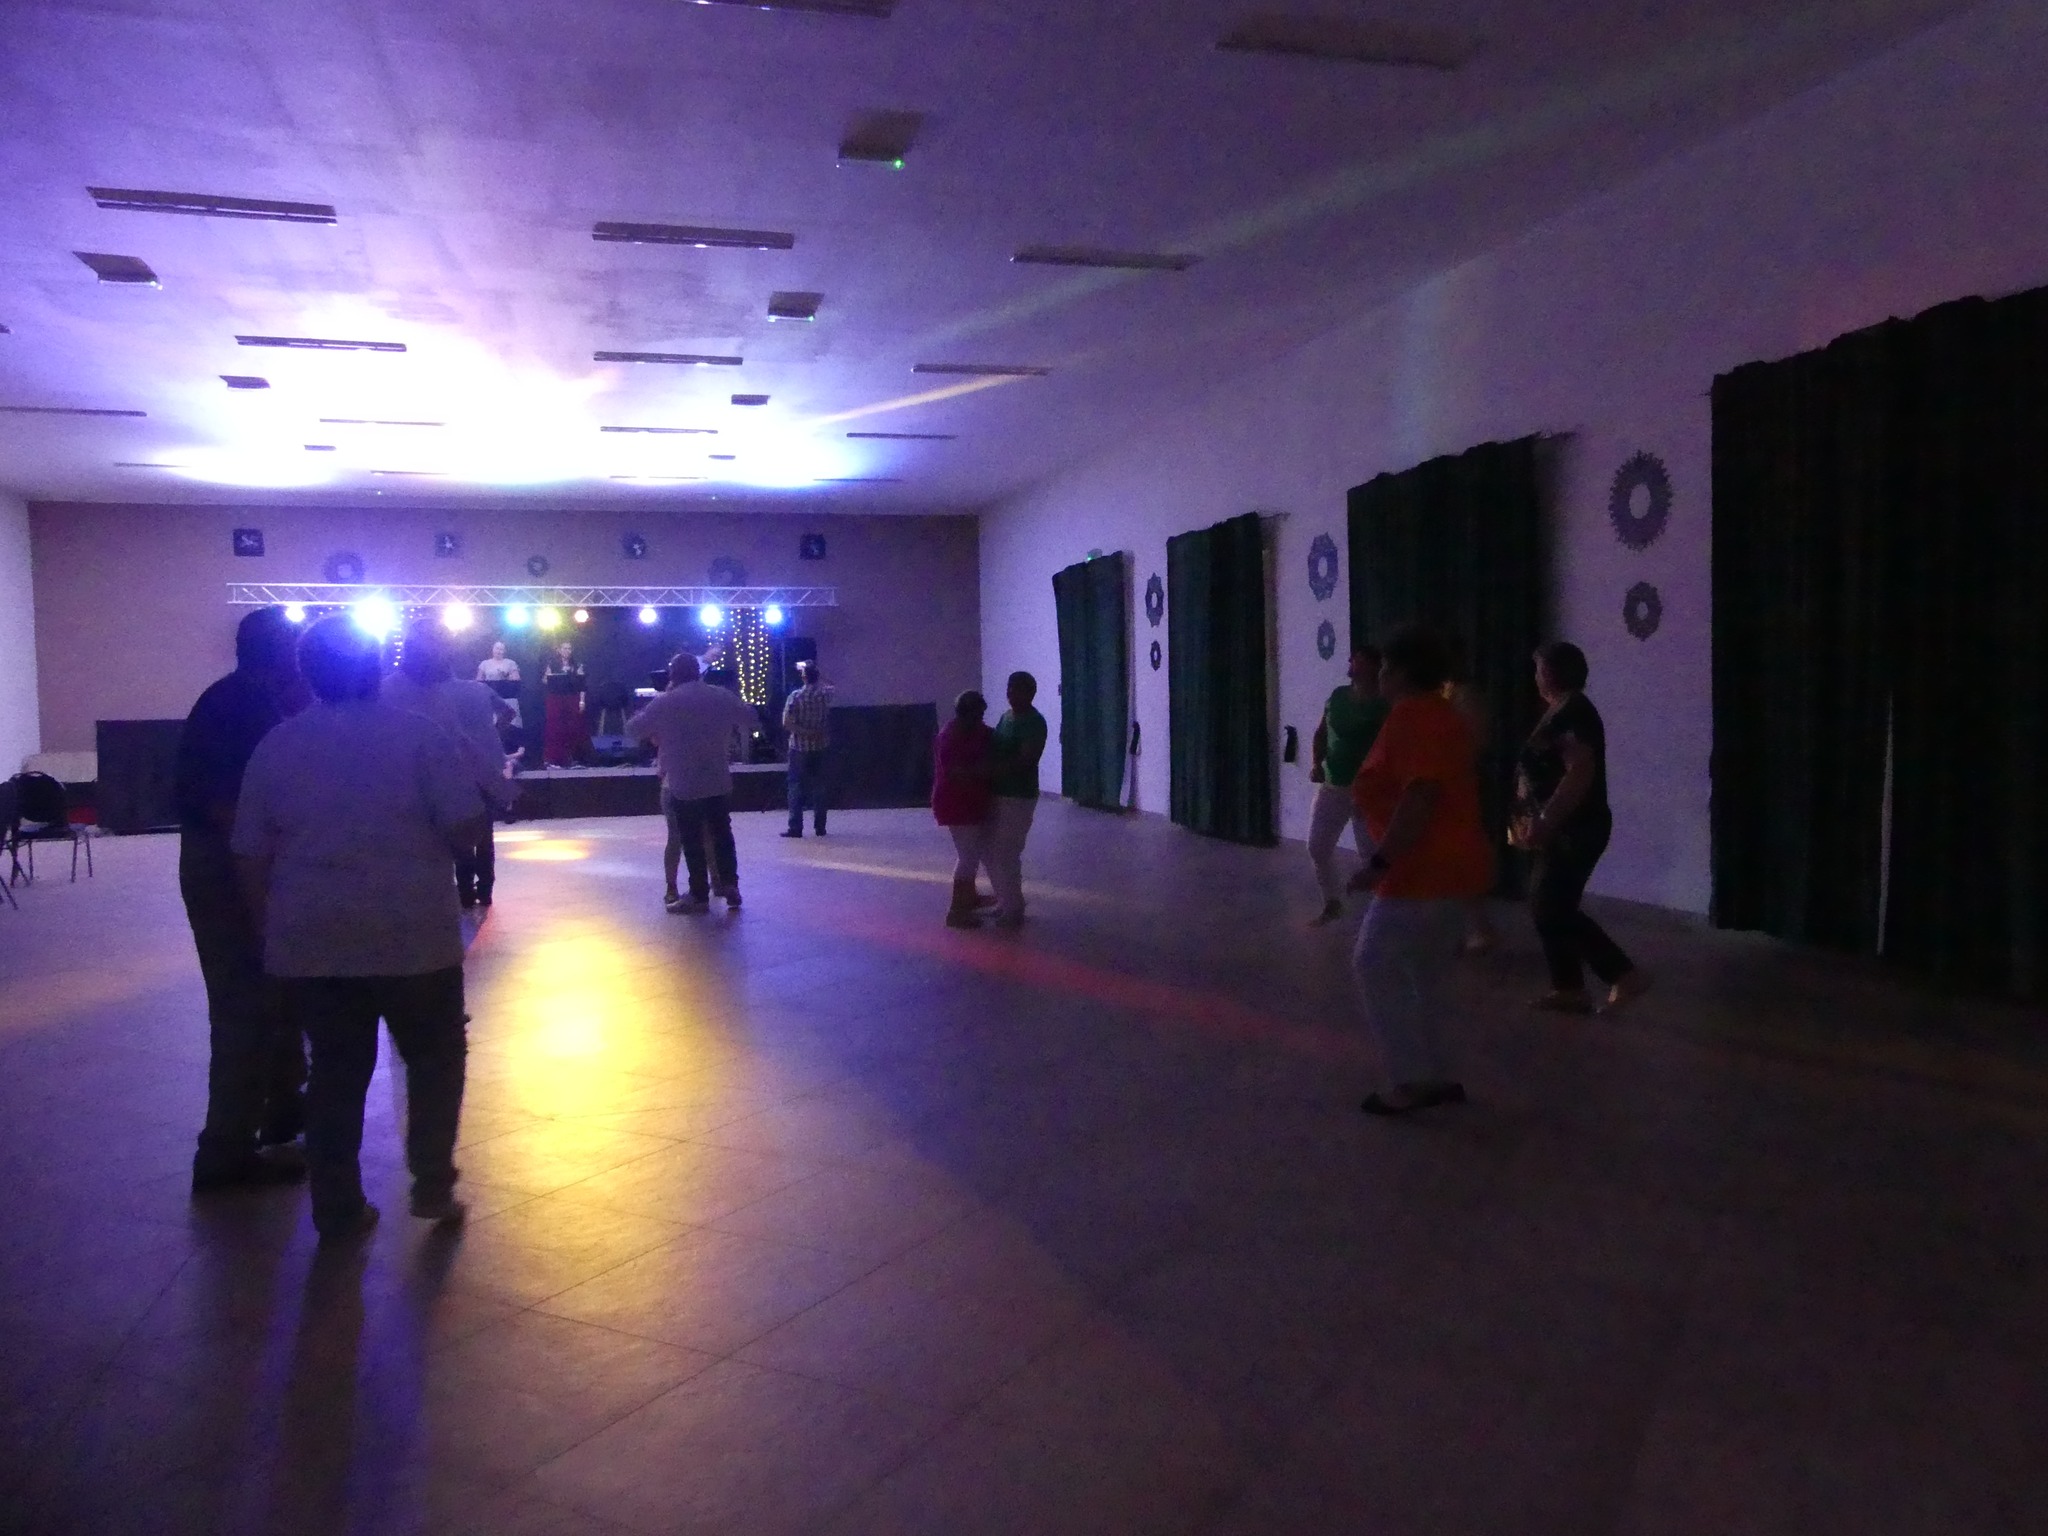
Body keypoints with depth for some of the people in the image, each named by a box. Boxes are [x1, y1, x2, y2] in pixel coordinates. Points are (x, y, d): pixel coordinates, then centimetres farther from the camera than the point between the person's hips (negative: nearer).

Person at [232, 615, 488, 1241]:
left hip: (311, 942, 3)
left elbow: (250, 853, 6)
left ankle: (338, 1208, 18)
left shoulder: (277, 745, 4)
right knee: (436, 1057, 15)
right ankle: (432, 1185, 12)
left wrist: (273, 923, 16)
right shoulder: (418, 734, -7)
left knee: (336, 1072, 13)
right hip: (413, 935, -3)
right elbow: (467, 827, -11)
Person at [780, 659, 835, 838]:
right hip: (820, 748, 3)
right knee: (819, 787, 9)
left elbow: (787, 724, -17)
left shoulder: (795, 696, -12)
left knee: (796, 788, 2)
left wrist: (805, 732, -11)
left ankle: (796, 828, -1)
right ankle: (820, 827, 10)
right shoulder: (826, 694, -2)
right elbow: (830, 685, 24)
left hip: (799, 748, -3)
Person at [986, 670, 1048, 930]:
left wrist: (990, 771, -28)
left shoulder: (1034, 723, -15)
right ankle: (1005, 902, 28)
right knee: (992, 852, 14)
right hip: (998, 793, 9)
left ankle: (1013, 910, 5)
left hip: (1019, 797, -9)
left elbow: (1024, 761, -24)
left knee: (1006, 855, -6)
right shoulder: (1007, 716, 12)